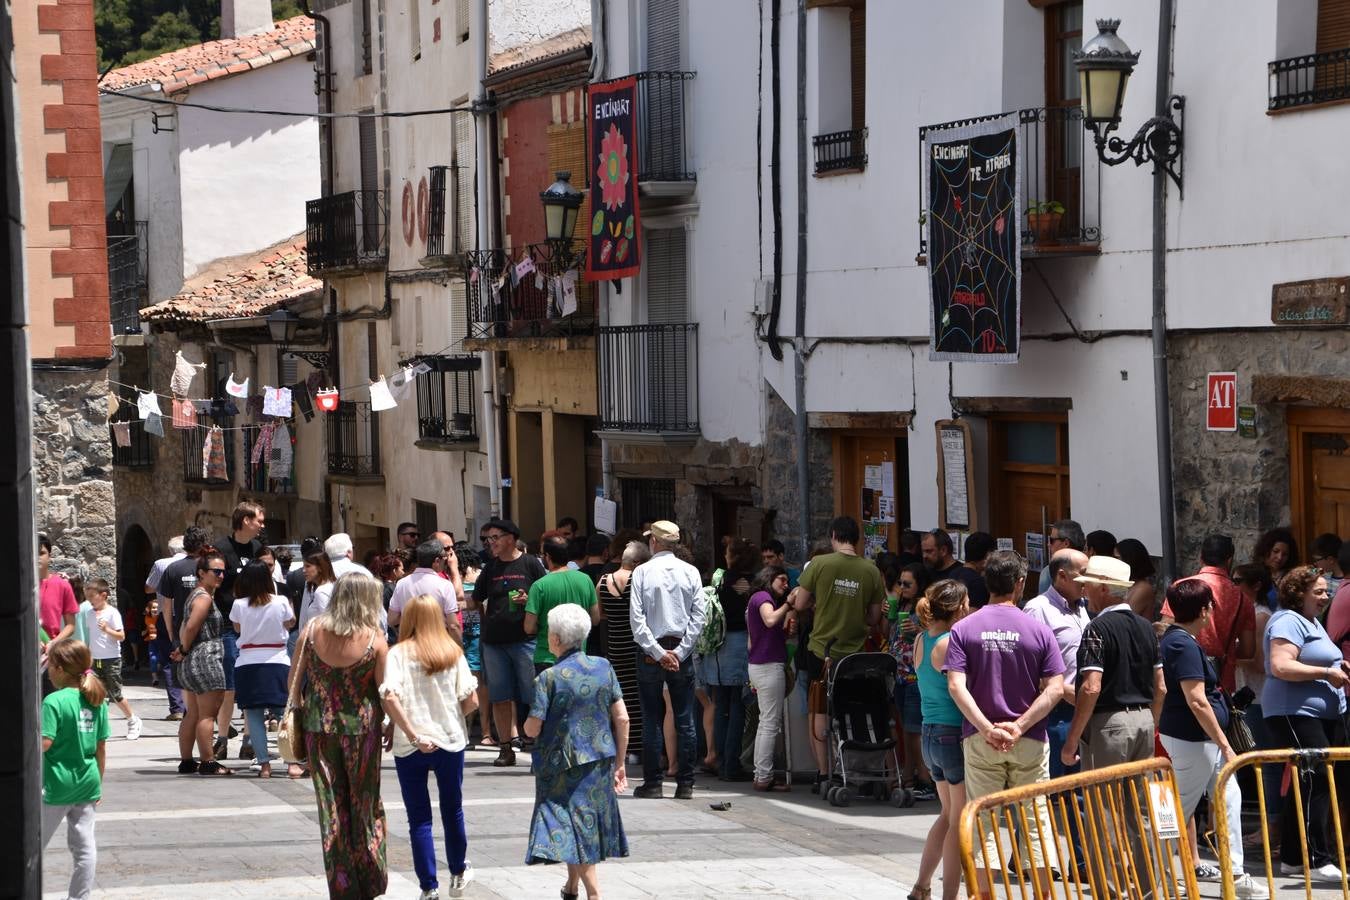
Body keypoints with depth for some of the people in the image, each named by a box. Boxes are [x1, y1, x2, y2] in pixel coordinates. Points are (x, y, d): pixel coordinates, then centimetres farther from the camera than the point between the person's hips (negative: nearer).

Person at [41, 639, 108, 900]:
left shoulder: (54, 701, -16)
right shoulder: (97, 702, 4)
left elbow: (44, 743, -21)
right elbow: (101, 747, 9)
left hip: (57, 784, -6)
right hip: (88, 784, 6)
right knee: (85, 846, 8)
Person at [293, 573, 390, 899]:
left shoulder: (313, 630, -5)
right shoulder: (374, 638, -11)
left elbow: (294, 678, 0)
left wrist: (300, 711, 13)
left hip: (319, 727, 2)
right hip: (361, 728, -2)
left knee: (331, 807, 8)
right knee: (366, 804, 13)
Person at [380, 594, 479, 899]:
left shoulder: (399, 653, -7)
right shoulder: (453, 653, 0)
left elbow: (390, 697, -21)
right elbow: (471, 701, -2)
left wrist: (412, 734, -17)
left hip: (410, 748, -2)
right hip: (450, 742, 2)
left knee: (419, 819, 6)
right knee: (453, 811, 20)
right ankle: (458, 874, 35)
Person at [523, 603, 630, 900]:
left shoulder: (549, 678, -14)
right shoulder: (603, 667, -1)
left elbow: (532, 729, -14)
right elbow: (622, 718, 1)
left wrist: (527, 723, 10)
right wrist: (619, 763, 10)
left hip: (564, 765, -5)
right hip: (601, 763, 5)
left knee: (576, 833, -2)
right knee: (588, 828, 19)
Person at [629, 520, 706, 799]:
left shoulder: (642, 572, -4)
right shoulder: (690, 572, 2)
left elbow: (636, 618, -10)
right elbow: (700, 615, -4)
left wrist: (657, 652, -8)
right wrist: (679, 652, -5)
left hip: (651, 653, -2)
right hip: (682, 653, 2)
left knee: (652, 721, 3)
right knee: (685, 720, 4)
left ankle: (652, 783, 3)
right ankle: (685, 784, 4)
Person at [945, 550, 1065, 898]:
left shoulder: (963, 629, -2)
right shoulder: (1039, 631, -2)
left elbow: (956, 686, -12)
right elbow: (1055, 689, -10)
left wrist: (987, 729, -15)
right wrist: (1020, 726, -12)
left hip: (980, 740, 0)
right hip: (1030, 741, 0)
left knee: (983, 822, 5)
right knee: (1036, 821, 8)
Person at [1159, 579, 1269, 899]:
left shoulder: (1172, 638, 11)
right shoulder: (1185, 645, -21)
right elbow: (1197, 702, -24)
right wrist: (1225, 745, -20)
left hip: (1201, 739, 10)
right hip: (1192, 739, -10)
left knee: (1229, 798, 12)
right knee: (1180, 810, -1)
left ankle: (1234, 874, 15)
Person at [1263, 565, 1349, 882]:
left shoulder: (1313, 623, 22)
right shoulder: (1288, 622, -11)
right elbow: (1280, 667, -23)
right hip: (1296, 713, -10)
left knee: (1308, 785, 9)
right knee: (1317, 782, -15)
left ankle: (1293, 858, 14)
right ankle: (1318, 861, -16)